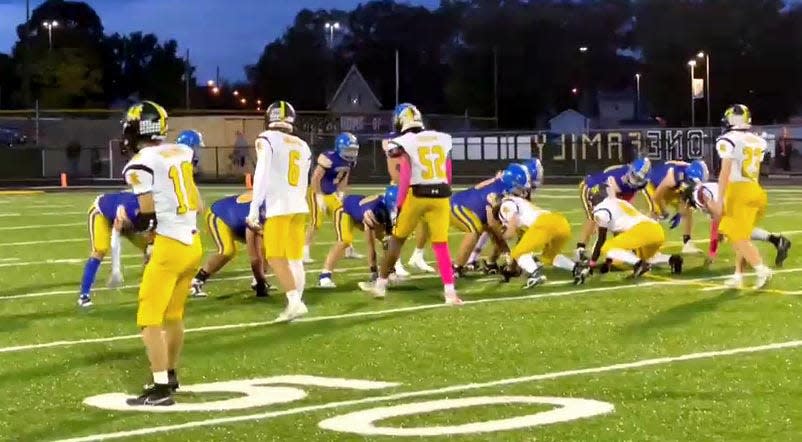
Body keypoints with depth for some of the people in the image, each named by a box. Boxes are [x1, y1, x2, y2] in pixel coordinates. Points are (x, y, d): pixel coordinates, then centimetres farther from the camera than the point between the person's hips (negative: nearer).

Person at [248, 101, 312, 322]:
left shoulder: (267, 140, -3)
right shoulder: (302, 146, 16)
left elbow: (262, 177, -9)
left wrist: (254, 210, -7)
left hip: (279, 207, -6)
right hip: (299, 206, 6)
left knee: (276, 257, -6)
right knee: (295, 258, 11)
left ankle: (294, 301, -17)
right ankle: (296, 303, 9)